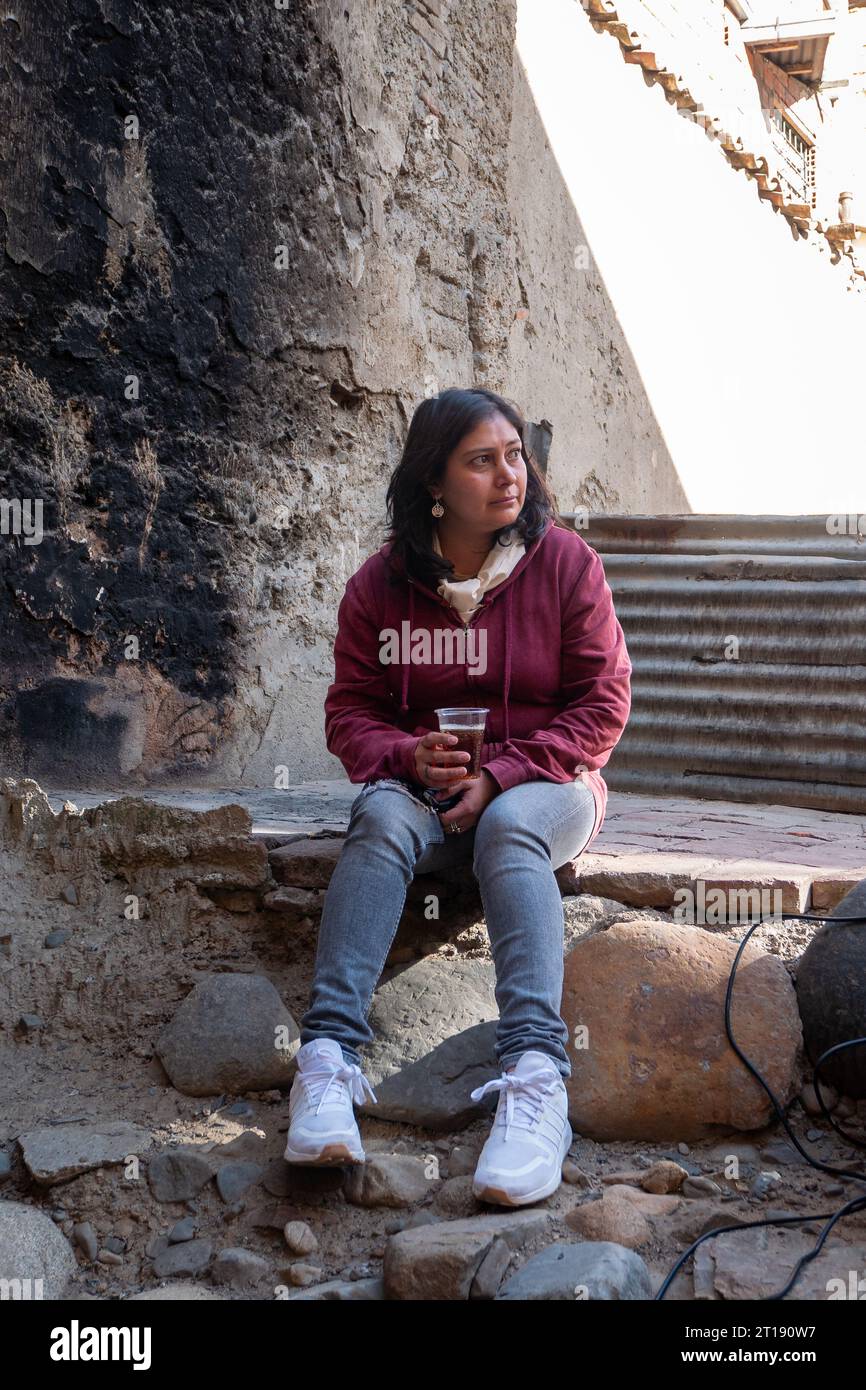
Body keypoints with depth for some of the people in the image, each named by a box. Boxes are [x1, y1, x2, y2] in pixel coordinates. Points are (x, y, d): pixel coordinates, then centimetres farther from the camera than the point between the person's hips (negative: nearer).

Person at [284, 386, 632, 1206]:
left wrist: (500, 777, -16)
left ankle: (535, 1075, -51)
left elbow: (601, 707, -4)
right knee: (381, 818, -32)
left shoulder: (564, 563, -2)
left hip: (542, 783, -2)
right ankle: (328, 1056, -44)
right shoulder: (381, 583, 3)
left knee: (510, 828, -36)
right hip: (422, 787, 2)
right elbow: (350, 713, 6)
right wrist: (410, 758, -17)